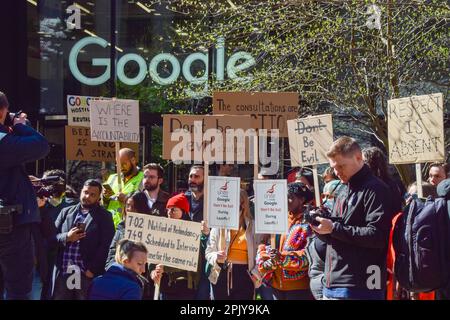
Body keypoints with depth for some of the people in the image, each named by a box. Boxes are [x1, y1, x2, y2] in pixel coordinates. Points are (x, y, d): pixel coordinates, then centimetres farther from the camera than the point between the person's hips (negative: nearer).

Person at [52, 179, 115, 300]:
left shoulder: (105, 217, 4)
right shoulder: (66, 212, 16)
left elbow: (105, 247, -5)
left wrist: (92, 270, -13)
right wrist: (66, 237, -9)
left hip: (88, 274, -3)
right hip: (63, 272, 3)